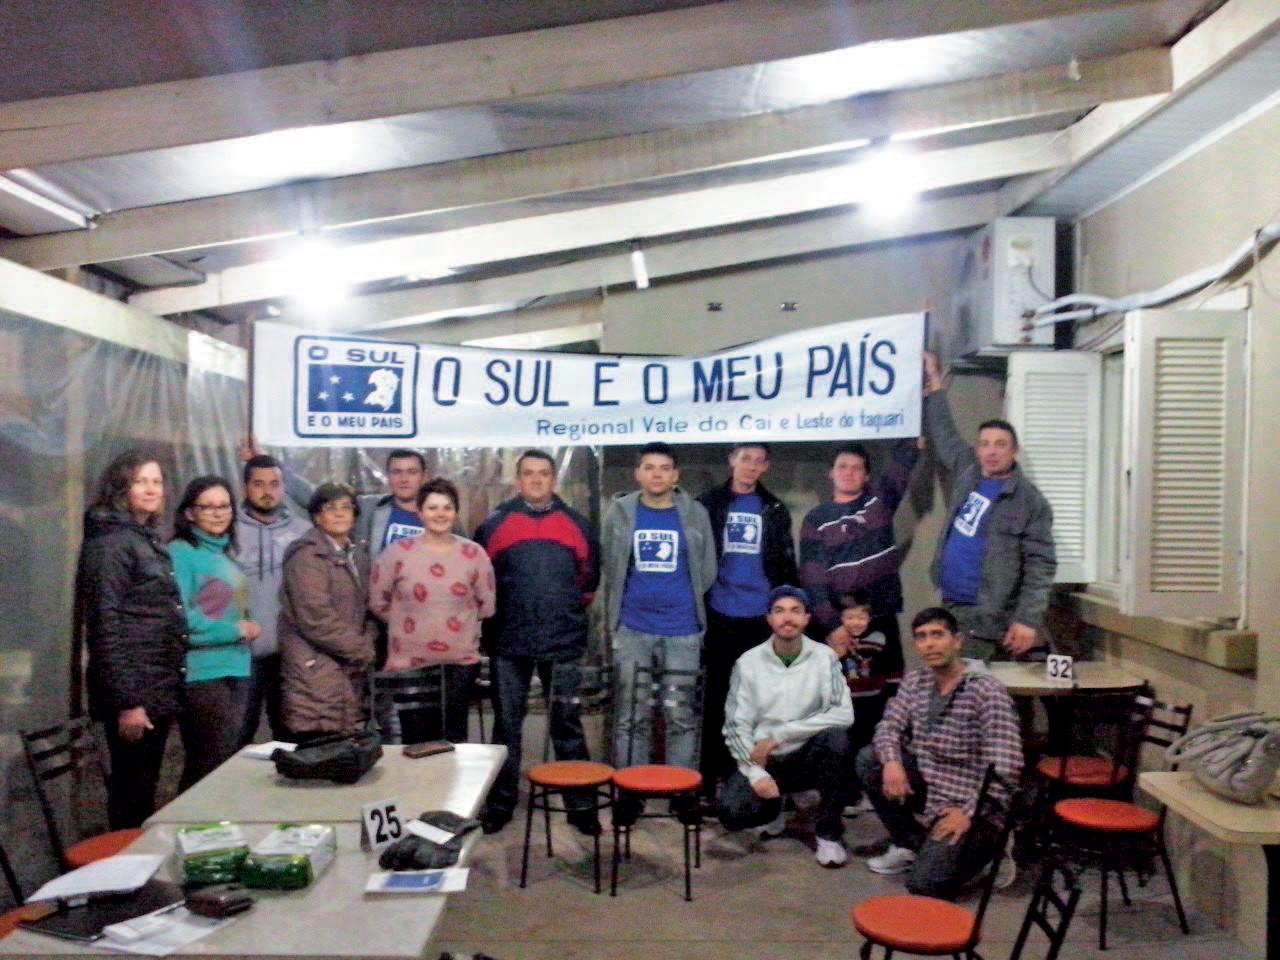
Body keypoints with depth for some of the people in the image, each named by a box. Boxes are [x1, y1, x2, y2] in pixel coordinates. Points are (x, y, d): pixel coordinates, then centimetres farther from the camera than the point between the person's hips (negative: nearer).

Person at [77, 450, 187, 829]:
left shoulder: (149, 540, 15)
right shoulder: (109, 543, -12)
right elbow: (105, 627, -18)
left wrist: (169, 688, 14)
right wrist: (126, 701, -21)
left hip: (159, 688, 8)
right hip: (133, 691, -8)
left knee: (144, 788, 15)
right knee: (132, 792, 1)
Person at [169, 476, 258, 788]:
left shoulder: (225, 553, 15)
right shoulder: (181, 553, -9)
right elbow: (179, 616, -19)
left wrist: (247, 628, 4)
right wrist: (235, 631, -13)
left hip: (236, 670, 8)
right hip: (202, 673, -8)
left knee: (228, 762, 13)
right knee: (210, 768, -5)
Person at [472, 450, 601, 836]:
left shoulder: (576, 524, 6)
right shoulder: (495, 524, 3)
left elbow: (590, 573, 13)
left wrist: (575, 609, 9)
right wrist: (493, 615, 6)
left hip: (564, 641, 0)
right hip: (509, 643, 0)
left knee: (568, 724, 8)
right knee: (507, 725, 9)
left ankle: (580, 804, 17)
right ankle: (499, 803, 21)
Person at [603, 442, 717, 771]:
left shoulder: (695, 513, 3)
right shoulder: (620, 512, 5)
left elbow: (707, 570, 8)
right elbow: (611, 570, 10)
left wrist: (682, 602, 8)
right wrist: (614, 617, 11)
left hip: (682, 631, 0)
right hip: (632, 630, 1)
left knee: (682, 717, 4)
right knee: (631, 718, 7)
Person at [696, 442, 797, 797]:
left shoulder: (775, 510, 10)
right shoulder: (709, 504, 3)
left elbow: (786, 565, 10)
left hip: (762, 618, 2)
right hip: (720, 616, -2)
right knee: (717, 698, 5)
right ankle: (711, 774, 12)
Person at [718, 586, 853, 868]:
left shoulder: (824, 657, -7)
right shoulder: (748, 663, -5)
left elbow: (843, 714, -19)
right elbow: (735, 726, -5)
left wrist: (778, 734, -22)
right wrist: (755, 773, -21)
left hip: (808, 758, 0)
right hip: (764, 760, 1)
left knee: (835, 737, -32)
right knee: (732, 813, -26)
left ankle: (830, 832, -11)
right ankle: (774, 809, 14)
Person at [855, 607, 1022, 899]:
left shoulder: (986, 690, -19)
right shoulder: (914, 681, 2)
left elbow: (1006, 764, -24)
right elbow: (889, 726, 4)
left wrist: (971, 812, -26)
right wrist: (892, 761, -19)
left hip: (968, 801, -6)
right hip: (930, 786, 7)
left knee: (923, 884, -17)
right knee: (868, 759, -10)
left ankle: (988, 841, 10)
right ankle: (911, 843, 8)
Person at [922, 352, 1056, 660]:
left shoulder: (1030, 501, -8)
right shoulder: (967, 472, 9)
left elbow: (1040, 567, -12)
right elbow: (944, 434, 25)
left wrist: (1028, 620, -20)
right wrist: (934, 381, 28)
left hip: (988, 620, -6)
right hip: (951, 607, 7)